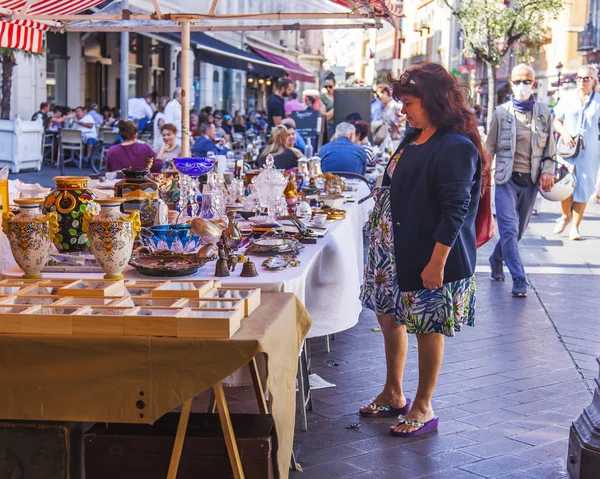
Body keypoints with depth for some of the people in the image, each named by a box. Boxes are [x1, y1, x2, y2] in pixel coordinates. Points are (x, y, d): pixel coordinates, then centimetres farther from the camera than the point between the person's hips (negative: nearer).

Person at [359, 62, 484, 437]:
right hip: (394, 250, 9)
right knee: (390, 318, 17)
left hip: (428, 256, -9)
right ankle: (394, 395, 33)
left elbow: (455, 210, -22)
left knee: (427, 329, 4)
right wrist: (381, 238, 18)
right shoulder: (414, 139, 10)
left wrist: (437, 261, -24)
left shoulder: (457, 148, -18)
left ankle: (423, 408, 18)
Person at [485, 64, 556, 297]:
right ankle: (519, 279, -7)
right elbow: (490, 146, 5)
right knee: (509, 228, -10)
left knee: (519, 228, 13)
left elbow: (550, 146, 10)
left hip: (531, 180, 3)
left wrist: (547, 171, -2)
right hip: (506, 178, -3)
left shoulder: (543, 112, 4)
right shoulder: (502, 112, -1)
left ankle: (496, 260, 37)